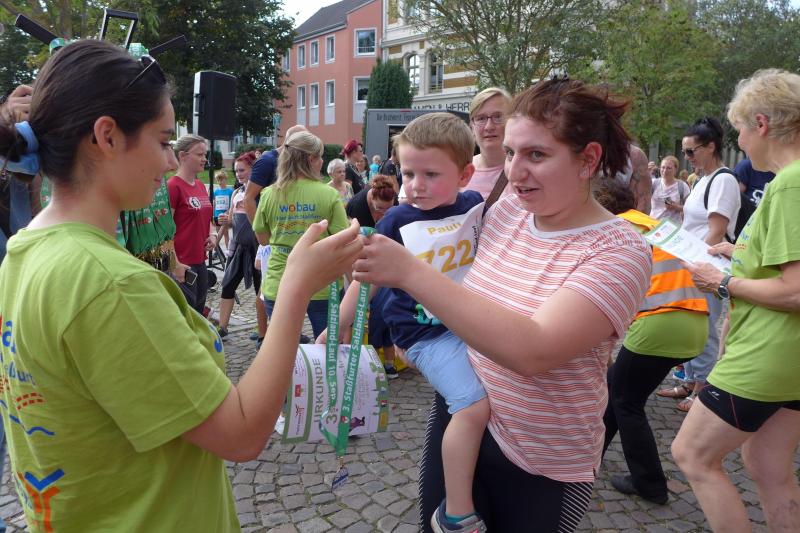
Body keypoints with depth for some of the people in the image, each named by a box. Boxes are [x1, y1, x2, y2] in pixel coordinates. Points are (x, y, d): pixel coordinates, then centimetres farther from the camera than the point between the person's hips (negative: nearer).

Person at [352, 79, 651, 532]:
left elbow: (533, 351, -34)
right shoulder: (504, 212, -4)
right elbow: (461, 300, 11)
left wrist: (410, 272, -37)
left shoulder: (619, 252, -20)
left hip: (539, 466, -4)